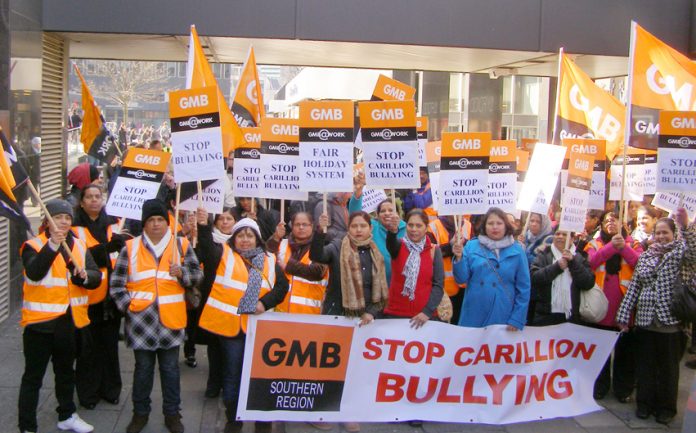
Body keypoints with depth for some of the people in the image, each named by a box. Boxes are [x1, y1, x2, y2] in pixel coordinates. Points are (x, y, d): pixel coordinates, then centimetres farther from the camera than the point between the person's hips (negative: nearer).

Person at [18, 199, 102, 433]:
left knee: (65, 371, 21)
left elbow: (96, 278, -2)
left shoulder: (79, 246, 5)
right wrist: (52, 246, -39)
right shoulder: (34, 245, -10)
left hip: (70, 322, 6)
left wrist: (84, 275, -24)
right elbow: (34, 272, -29)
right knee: (33, 376, 2)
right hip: (40, 322, -5)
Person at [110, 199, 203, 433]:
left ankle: (172, 413, 25)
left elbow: (197, 274, 6)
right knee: (143, 368, 13)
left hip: (170, 319, 0)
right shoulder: (131, 247, 1)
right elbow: (116, 283, 4)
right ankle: (140, 412, 29)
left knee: (170, 368, 11)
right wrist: (128, 304, -7)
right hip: (141, 319, 0)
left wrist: (182, 273, -14)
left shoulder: (181, 245, 2)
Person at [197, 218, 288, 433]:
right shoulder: (224, 254, 4)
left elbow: (282, 285, 7)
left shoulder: (269, 261, 10)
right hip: (230, 325, -1)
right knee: (233, 374, 8)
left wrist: (266, 302, -8)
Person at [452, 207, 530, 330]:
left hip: (503, 318, 0)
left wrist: (517, 320, -3)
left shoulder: (517, 251, 1)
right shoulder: (472, 246, 1)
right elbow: (462, 279, 0)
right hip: (473, 317, 0)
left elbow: (523, 288, 2)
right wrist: (459, 258, -17)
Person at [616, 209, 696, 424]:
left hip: (670, 320, -3)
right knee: (645, 364, 10)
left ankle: (666, 407, 18)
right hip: (645, 319, 4)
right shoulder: (645, 256, 11)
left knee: (668, 366, 6)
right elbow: (633, 287, 9)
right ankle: (645, 403, 23)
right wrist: (624, 315, 6)